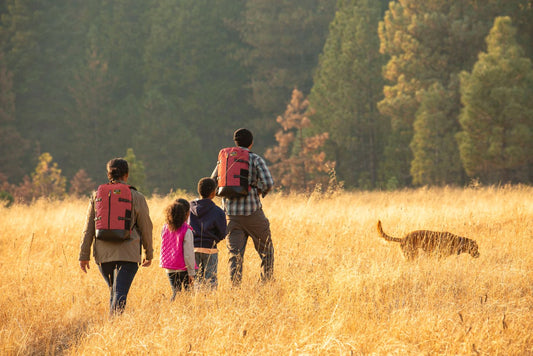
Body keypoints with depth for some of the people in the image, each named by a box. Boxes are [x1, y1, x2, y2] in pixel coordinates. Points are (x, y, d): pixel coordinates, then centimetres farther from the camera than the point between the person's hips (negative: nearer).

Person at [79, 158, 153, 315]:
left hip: (103, 254, 3)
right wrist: (148, 254, 15)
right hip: (128, 254, -3)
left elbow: (89, 229, 3)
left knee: (114, 290, 22)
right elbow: (145, 227, 3)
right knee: (120, 293, -9)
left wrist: (84, 255, 6)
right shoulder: (136, 198, -1)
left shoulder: (97, 196, 4)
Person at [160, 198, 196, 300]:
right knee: (188, 292, 10)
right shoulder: (186, 231, -14)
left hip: (169, 268, 5)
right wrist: (191, 273, -8)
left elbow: (164, 249, 11)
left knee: (175, 292, 13)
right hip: (183, 268, -5)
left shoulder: (165, 229, 2)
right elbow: (188, 253, -13)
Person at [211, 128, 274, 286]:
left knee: (235, 254, 3)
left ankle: (235, 286, -9)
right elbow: (268, 183, -13)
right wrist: (261, 190, 8)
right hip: (253, 213, -3)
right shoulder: (256, 159, -3)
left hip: (231, 213, 3)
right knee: (266, 250, 12)